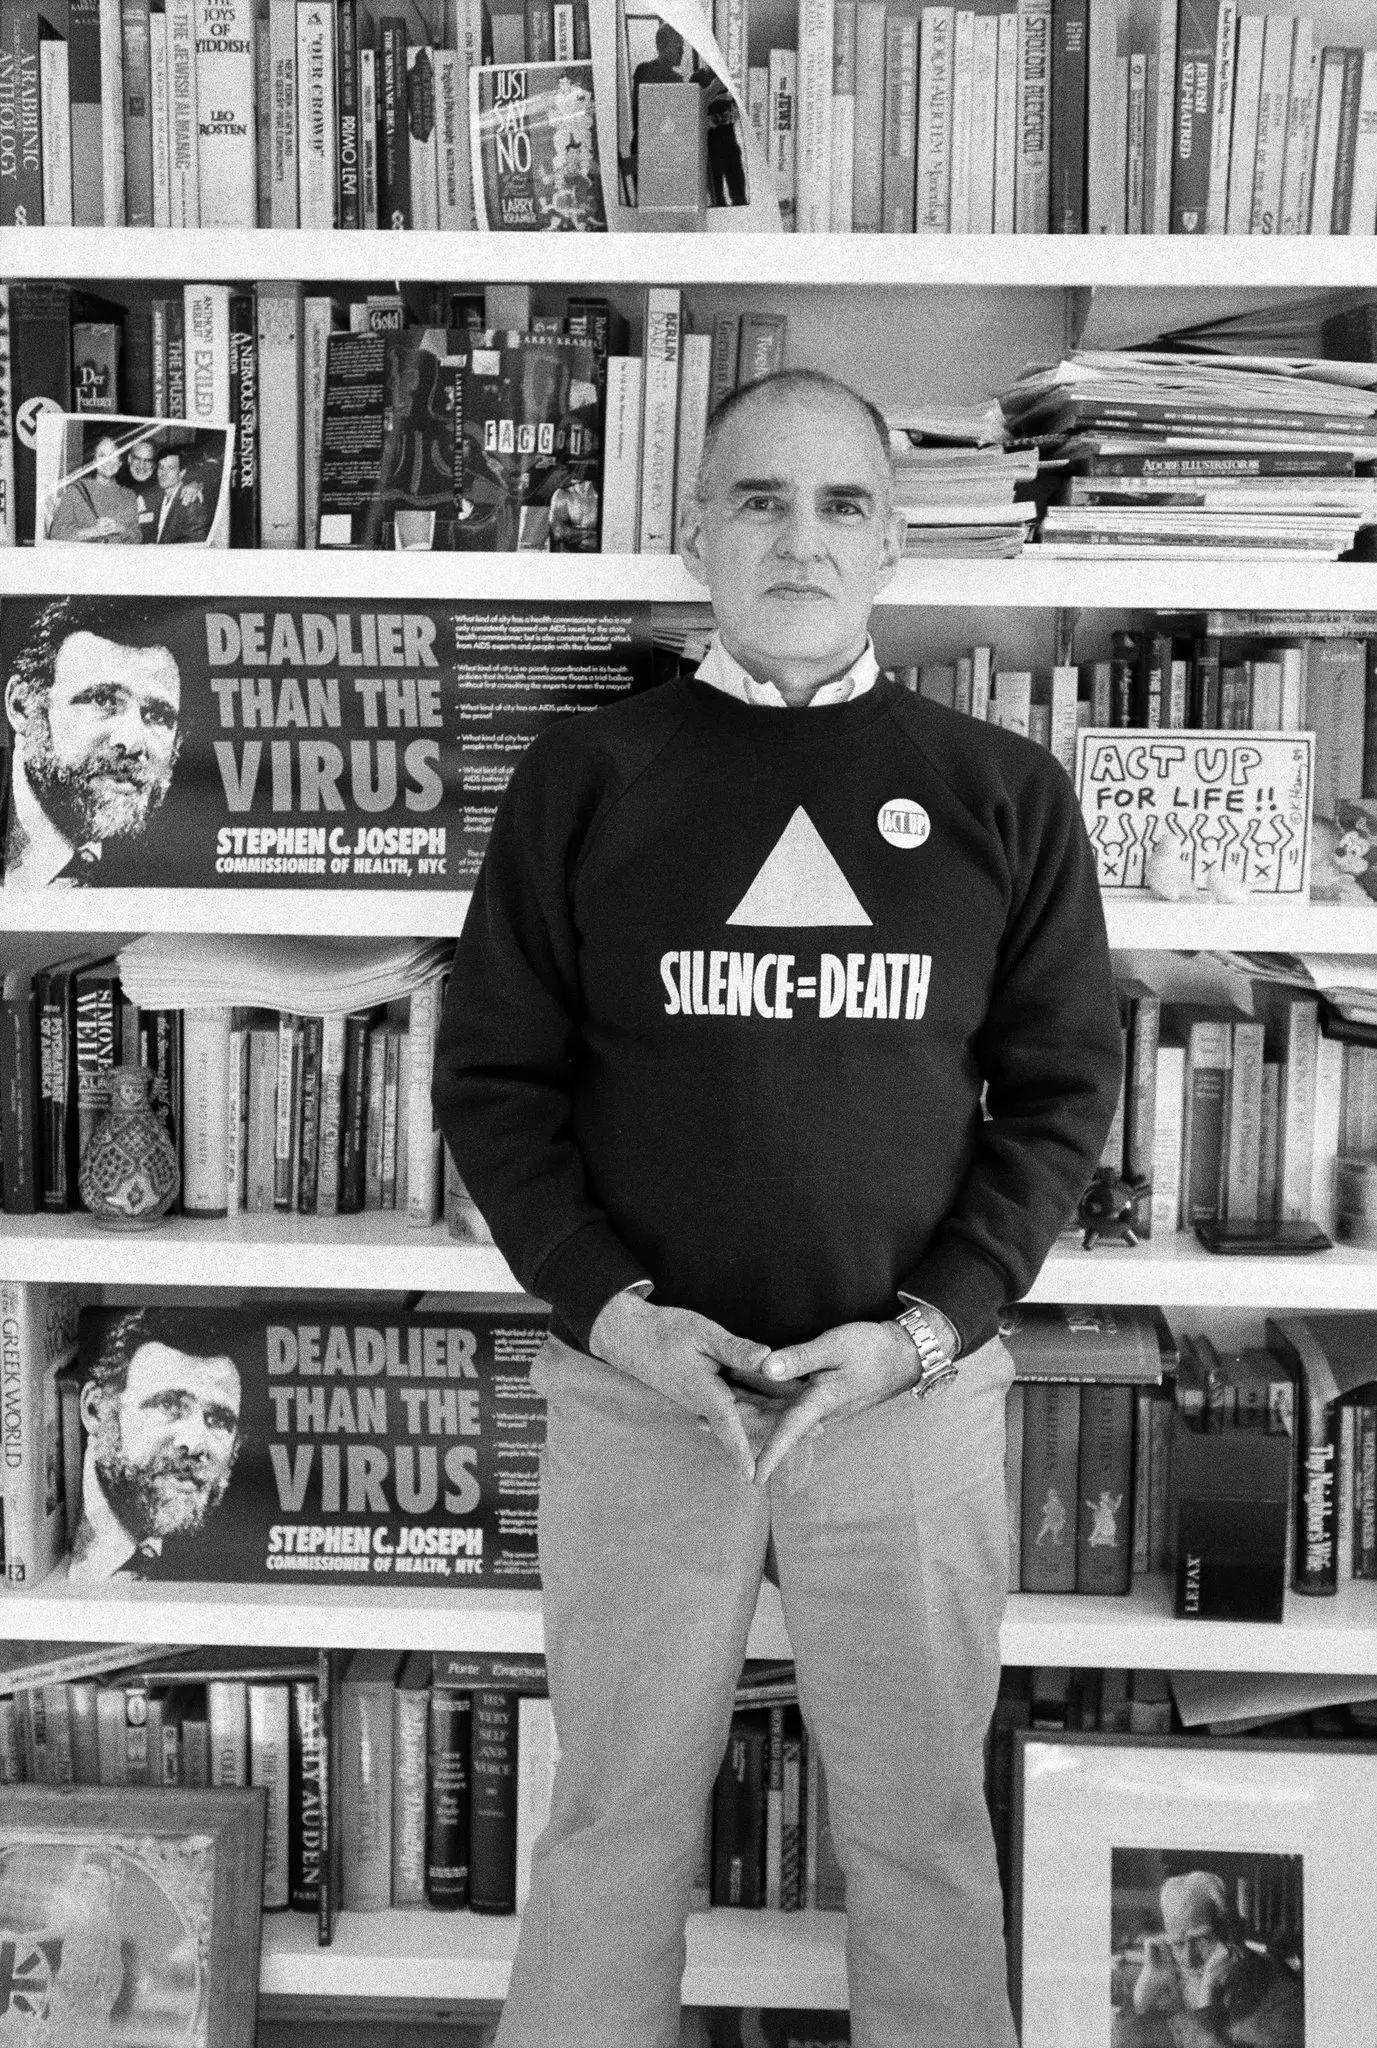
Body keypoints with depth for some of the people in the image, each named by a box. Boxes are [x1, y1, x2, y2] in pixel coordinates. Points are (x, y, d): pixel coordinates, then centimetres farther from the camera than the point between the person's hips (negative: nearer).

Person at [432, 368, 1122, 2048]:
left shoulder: (1004, 793, 2)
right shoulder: (581, 779, 2)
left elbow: (1061, 1091, 3)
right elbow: (493, 1080, 2)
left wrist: (926, 1327, -9)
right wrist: (613, 1312, -11)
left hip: (914, 1391, 0)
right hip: (636, 1386, 0)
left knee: (924, 1825, 11)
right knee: (617, 1815, 12)